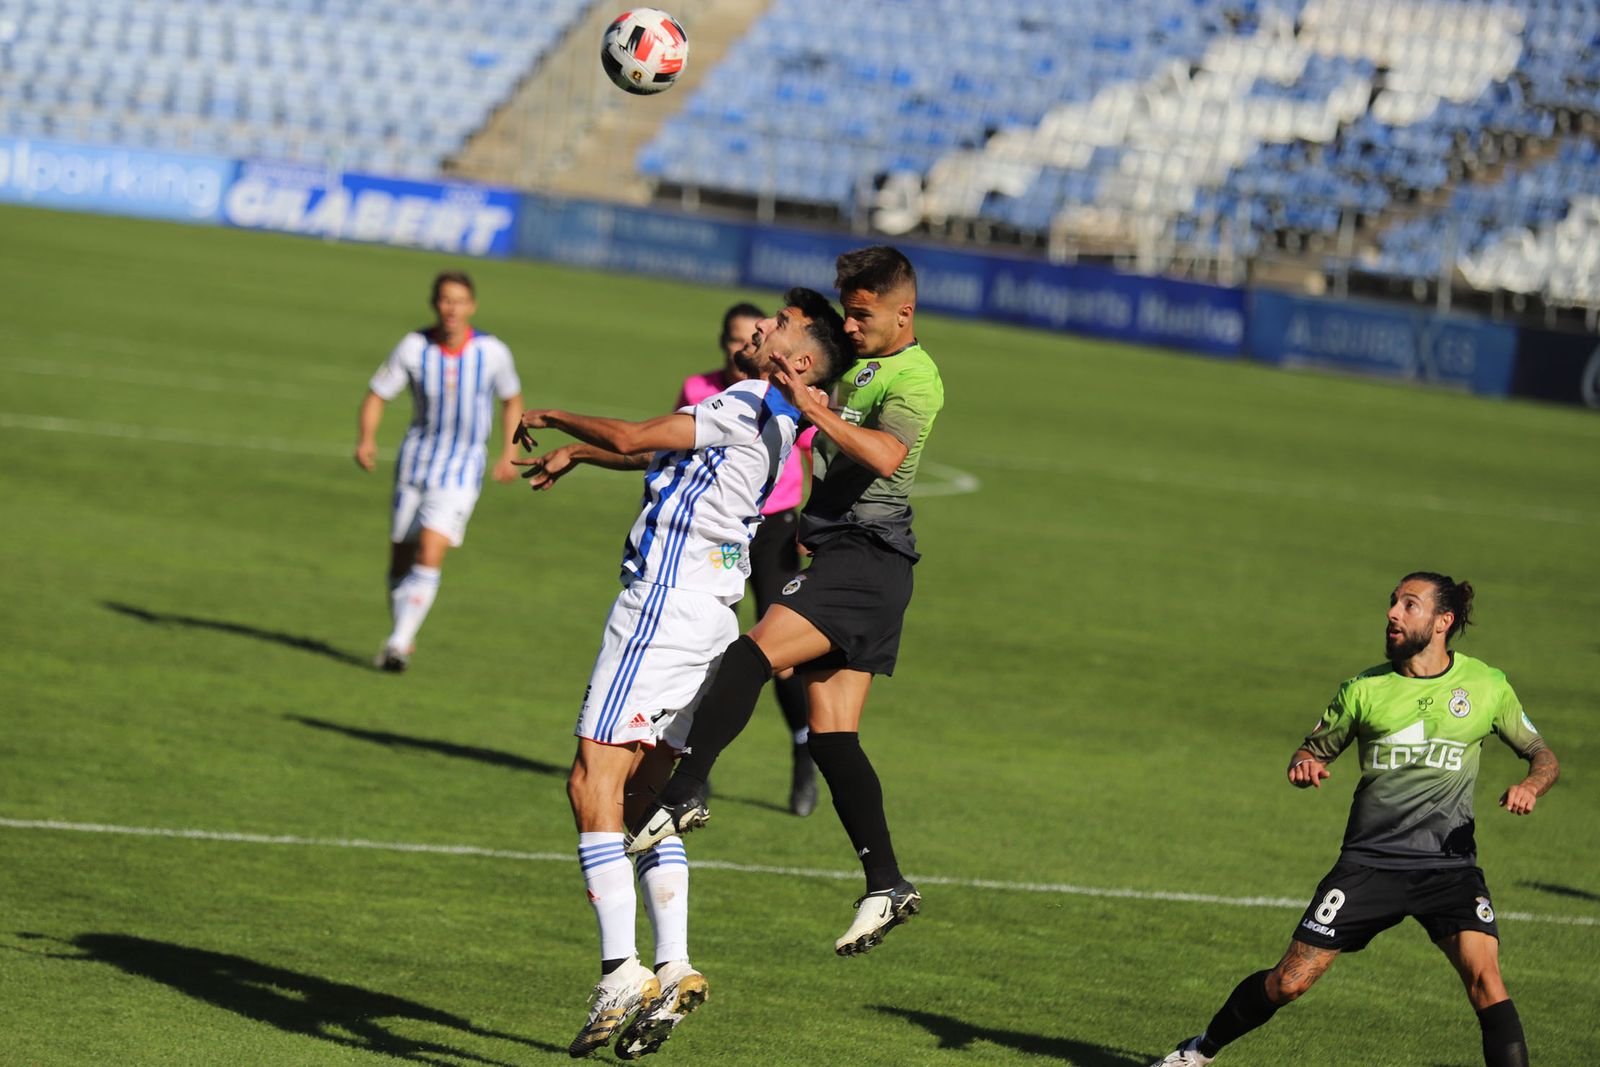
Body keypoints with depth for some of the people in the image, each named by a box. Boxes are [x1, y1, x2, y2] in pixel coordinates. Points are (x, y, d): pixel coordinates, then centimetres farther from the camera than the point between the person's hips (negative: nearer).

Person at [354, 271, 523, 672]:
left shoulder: (492, 352, -9)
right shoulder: (414, 347, -10)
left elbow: (512, 399, 10)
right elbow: (377, 395, -4)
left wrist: (509, 453, 2)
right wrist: (366, 439, -21)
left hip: (461, 471, -2)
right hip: (415, 463, 2)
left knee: (429, 556, -18)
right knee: (400, 560, 7)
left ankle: (399, 644, -17)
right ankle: (403, 635, 29)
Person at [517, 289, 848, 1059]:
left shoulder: (750, 407, -11)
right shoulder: (765, 418, 18)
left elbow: (633, 438, -12)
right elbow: (658, 450, 34)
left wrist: (554, 419, 5)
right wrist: (575, 452, 44)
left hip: (666, 601, -10)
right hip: (707, 614, 10)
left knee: (593, 782, -13)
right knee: (644, 793, 11)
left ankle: (621, 972, -20)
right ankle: (674, 968, 4)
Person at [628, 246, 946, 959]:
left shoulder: (915, 377, -8)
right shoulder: (855, 367, 23)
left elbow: (884, 453, -26)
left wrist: (810, 406, -23)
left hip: (866, 557, -10)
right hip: (841, 558, 10)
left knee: (753, 653, -26)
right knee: (831, 736, 4)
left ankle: (685, 791, -37)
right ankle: (886, 884, 3)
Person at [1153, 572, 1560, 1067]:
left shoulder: (1487, 686, 2)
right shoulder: (1364, 690, 4)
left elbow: (1542, 754, 12)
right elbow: (1315, 749, 15)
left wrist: (1531, 785, -10)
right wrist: (1303, 766, -9)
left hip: (1449, 865, -1)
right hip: (1370, 860, 1)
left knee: (1484, 979, -23)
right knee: (1287, 982, 0)